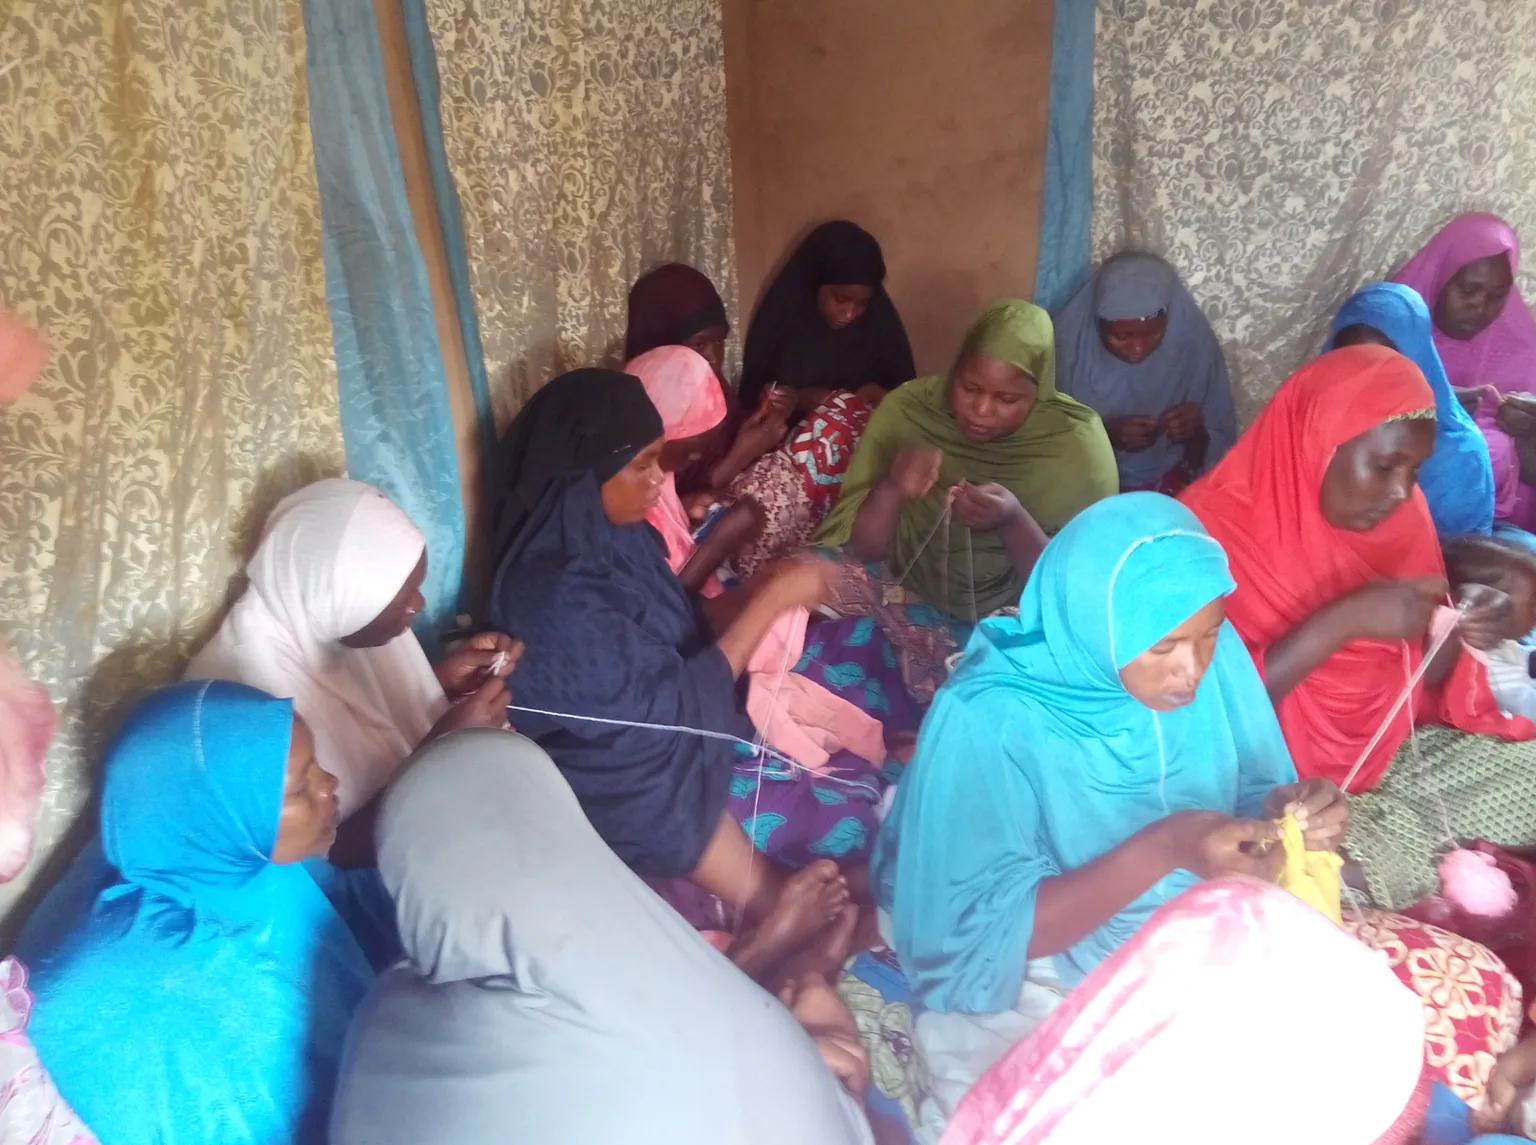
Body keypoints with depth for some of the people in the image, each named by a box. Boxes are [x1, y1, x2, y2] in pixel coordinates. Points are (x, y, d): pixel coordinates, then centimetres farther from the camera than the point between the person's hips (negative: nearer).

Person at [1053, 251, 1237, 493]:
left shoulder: (1196, 343, -9)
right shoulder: (1070, 342, -14)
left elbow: (1221, 444, -2)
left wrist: (1197, 434, -22)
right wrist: (1106, 434, -22)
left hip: (1169, 484, 1)